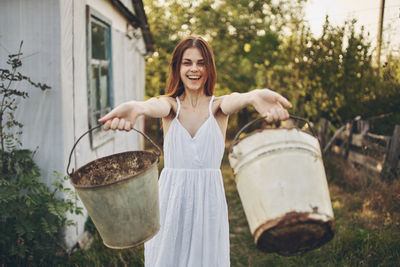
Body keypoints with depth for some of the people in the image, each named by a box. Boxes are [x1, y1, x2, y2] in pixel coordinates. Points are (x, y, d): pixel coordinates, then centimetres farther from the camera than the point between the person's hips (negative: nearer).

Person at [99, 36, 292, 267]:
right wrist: (135, 107, -49)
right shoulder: (170, 105, 2)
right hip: (171, 199, 1)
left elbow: (236, 100, -24)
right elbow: (155, 106, -23)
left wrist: (255, 96, -50)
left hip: (208, 199, 0)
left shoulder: (218, 105, 1)